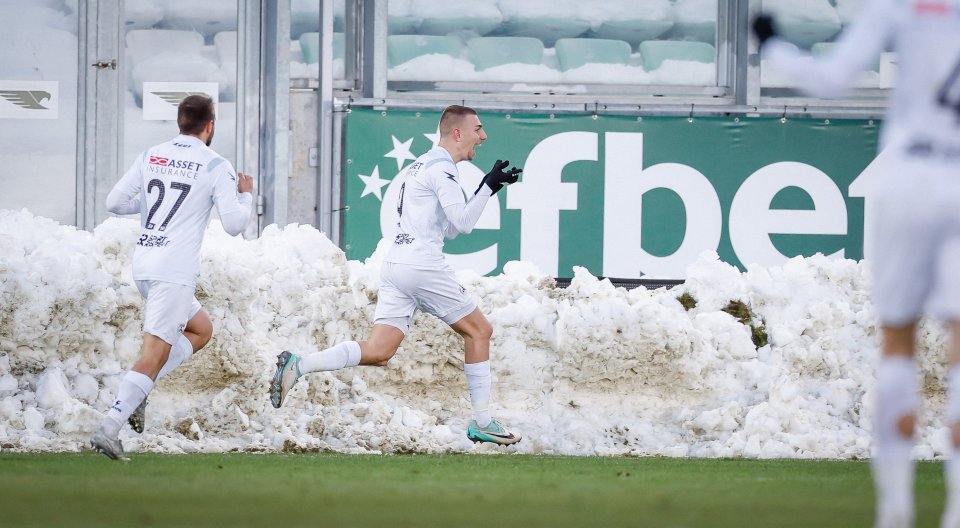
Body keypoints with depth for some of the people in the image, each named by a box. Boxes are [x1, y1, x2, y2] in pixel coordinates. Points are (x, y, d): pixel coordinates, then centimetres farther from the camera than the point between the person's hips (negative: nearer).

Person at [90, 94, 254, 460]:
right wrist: (246, 196, 13)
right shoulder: (216, 166, -5)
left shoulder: (151, 157, 10)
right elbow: (233, 224, -5)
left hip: (143, 265, 7)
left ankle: (137, 391, 8)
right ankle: (109, 428, -21)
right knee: (154, 355, -9)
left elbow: (115, 202, 11)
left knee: (201, 330, 23)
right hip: (175, 272, -7)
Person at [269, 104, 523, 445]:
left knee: (378, 352, -2)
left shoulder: (423, 165, 23)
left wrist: (488, 187, 22)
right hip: (423, 266, -9)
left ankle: (298, 366, -17)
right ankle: (482, 423, 8)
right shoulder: (442, 167, -7)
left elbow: (451, 228, 28)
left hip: (395, 264, 9)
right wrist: (489, 187, -8)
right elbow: (463, 223, -14)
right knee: (478, 330, 6)